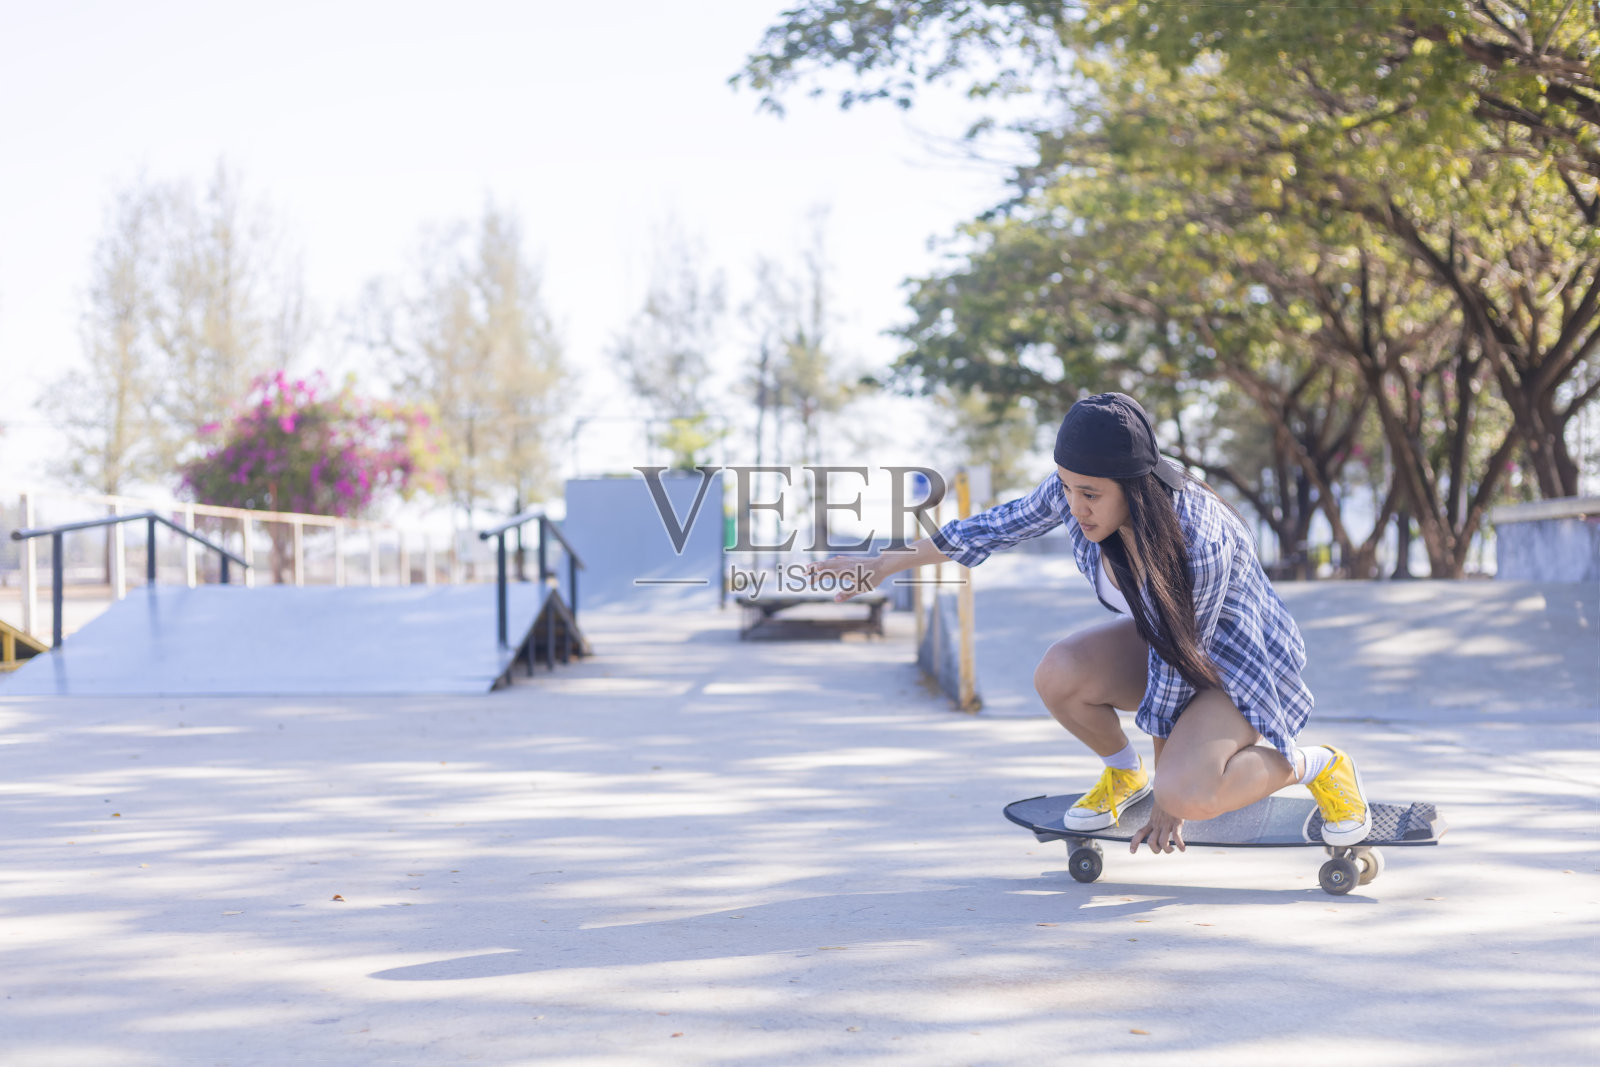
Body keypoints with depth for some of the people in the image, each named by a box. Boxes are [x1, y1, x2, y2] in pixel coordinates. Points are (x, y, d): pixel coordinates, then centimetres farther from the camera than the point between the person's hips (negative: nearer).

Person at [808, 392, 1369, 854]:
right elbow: (1003, 524, -1)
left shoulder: (1199, 541, -37)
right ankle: (1123, 772, 8)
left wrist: (1166, 800, -17)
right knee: (1058, 674, -24)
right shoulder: (1073, 492, -20)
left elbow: (1176, 661, -29)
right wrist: (892, 562, 4)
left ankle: (1314, 764, -2)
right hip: (1159, 639, 6)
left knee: (1187, 794, -31)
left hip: (1239, 661, -6)